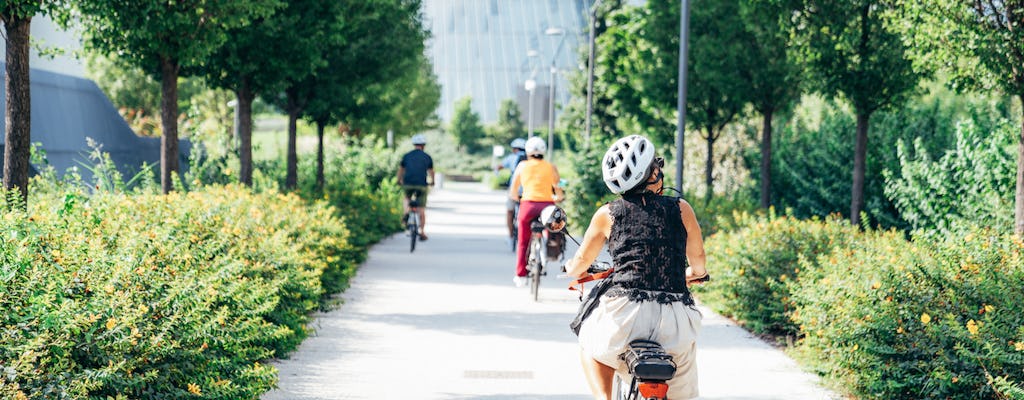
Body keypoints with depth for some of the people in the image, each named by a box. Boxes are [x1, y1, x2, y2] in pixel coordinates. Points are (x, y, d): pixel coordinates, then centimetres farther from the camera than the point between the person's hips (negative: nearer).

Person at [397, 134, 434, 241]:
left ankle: (406, 212, 0)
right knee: (422, 209, 8)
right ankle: (422, 232, 10)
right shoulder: (427, 157, 6)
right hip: (422, 184, -1)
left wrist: (399, 181, 39)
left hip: (408, 184, 1)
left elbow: (400, 170, 20)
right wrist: (432, 182, 42)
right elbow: (431, 171, 22)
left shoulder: (406, 156, 8)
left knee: (406, 199, 30)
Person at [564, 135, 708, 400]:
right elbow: (698, 261, 24)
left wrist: (573, 269, 44)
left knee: (591, 343, 33)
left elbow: (581, 263, 20)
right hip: (675, 319, 1)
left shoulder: (607, 214, 6)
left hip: (625, 313, -1)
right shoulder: (681, 209, 8)